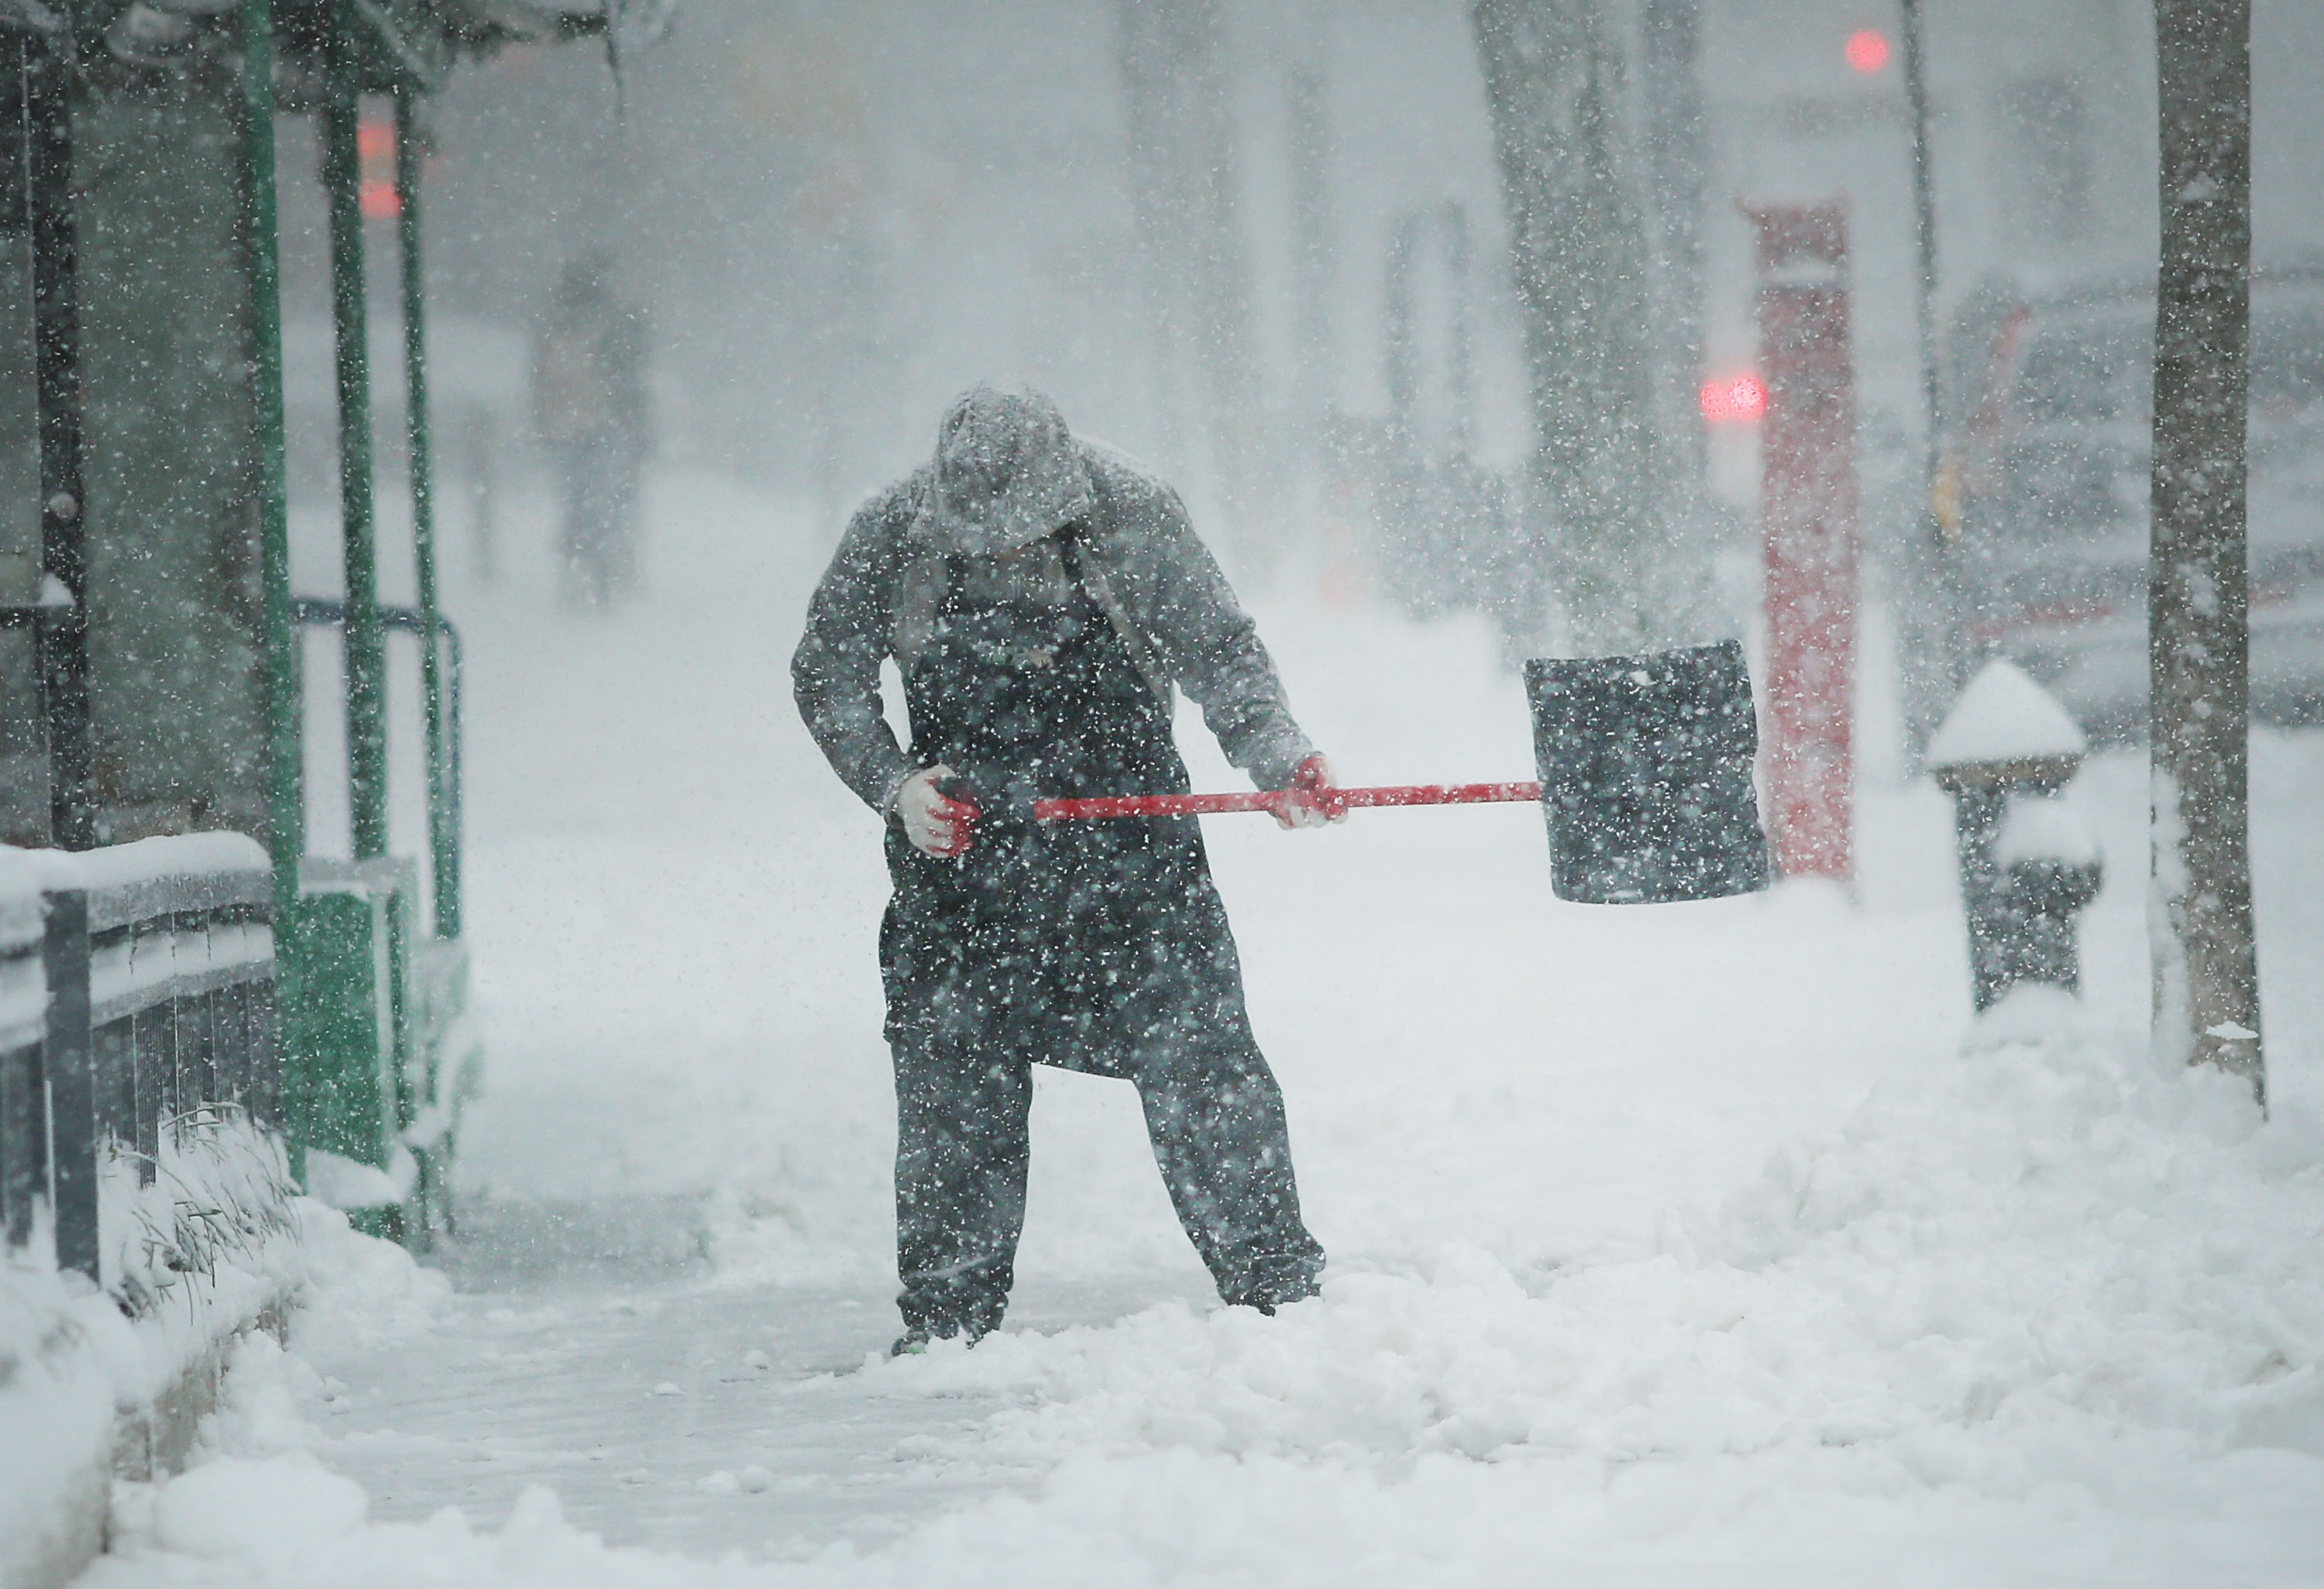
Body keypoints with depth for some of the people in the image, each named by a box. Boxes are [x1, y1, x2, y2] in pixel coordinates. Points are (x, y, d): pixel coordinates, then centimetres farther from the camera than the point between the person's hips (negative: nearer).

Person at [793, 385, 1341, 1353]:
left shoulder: (1133, 519, -13)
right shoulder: (892, 537, -11)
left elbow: (1220, 656, -6)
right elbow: (827, 675, 2)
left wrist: (1277, 756, -24)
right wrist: (893, 786, -11)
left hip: (1126, 815, -1)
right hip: (960, 835, 1)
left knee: (1195, 1054, -7)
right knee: (951, 1082, 2)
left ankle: (1278, 1290, 2)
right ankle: (945, 1325, 12)